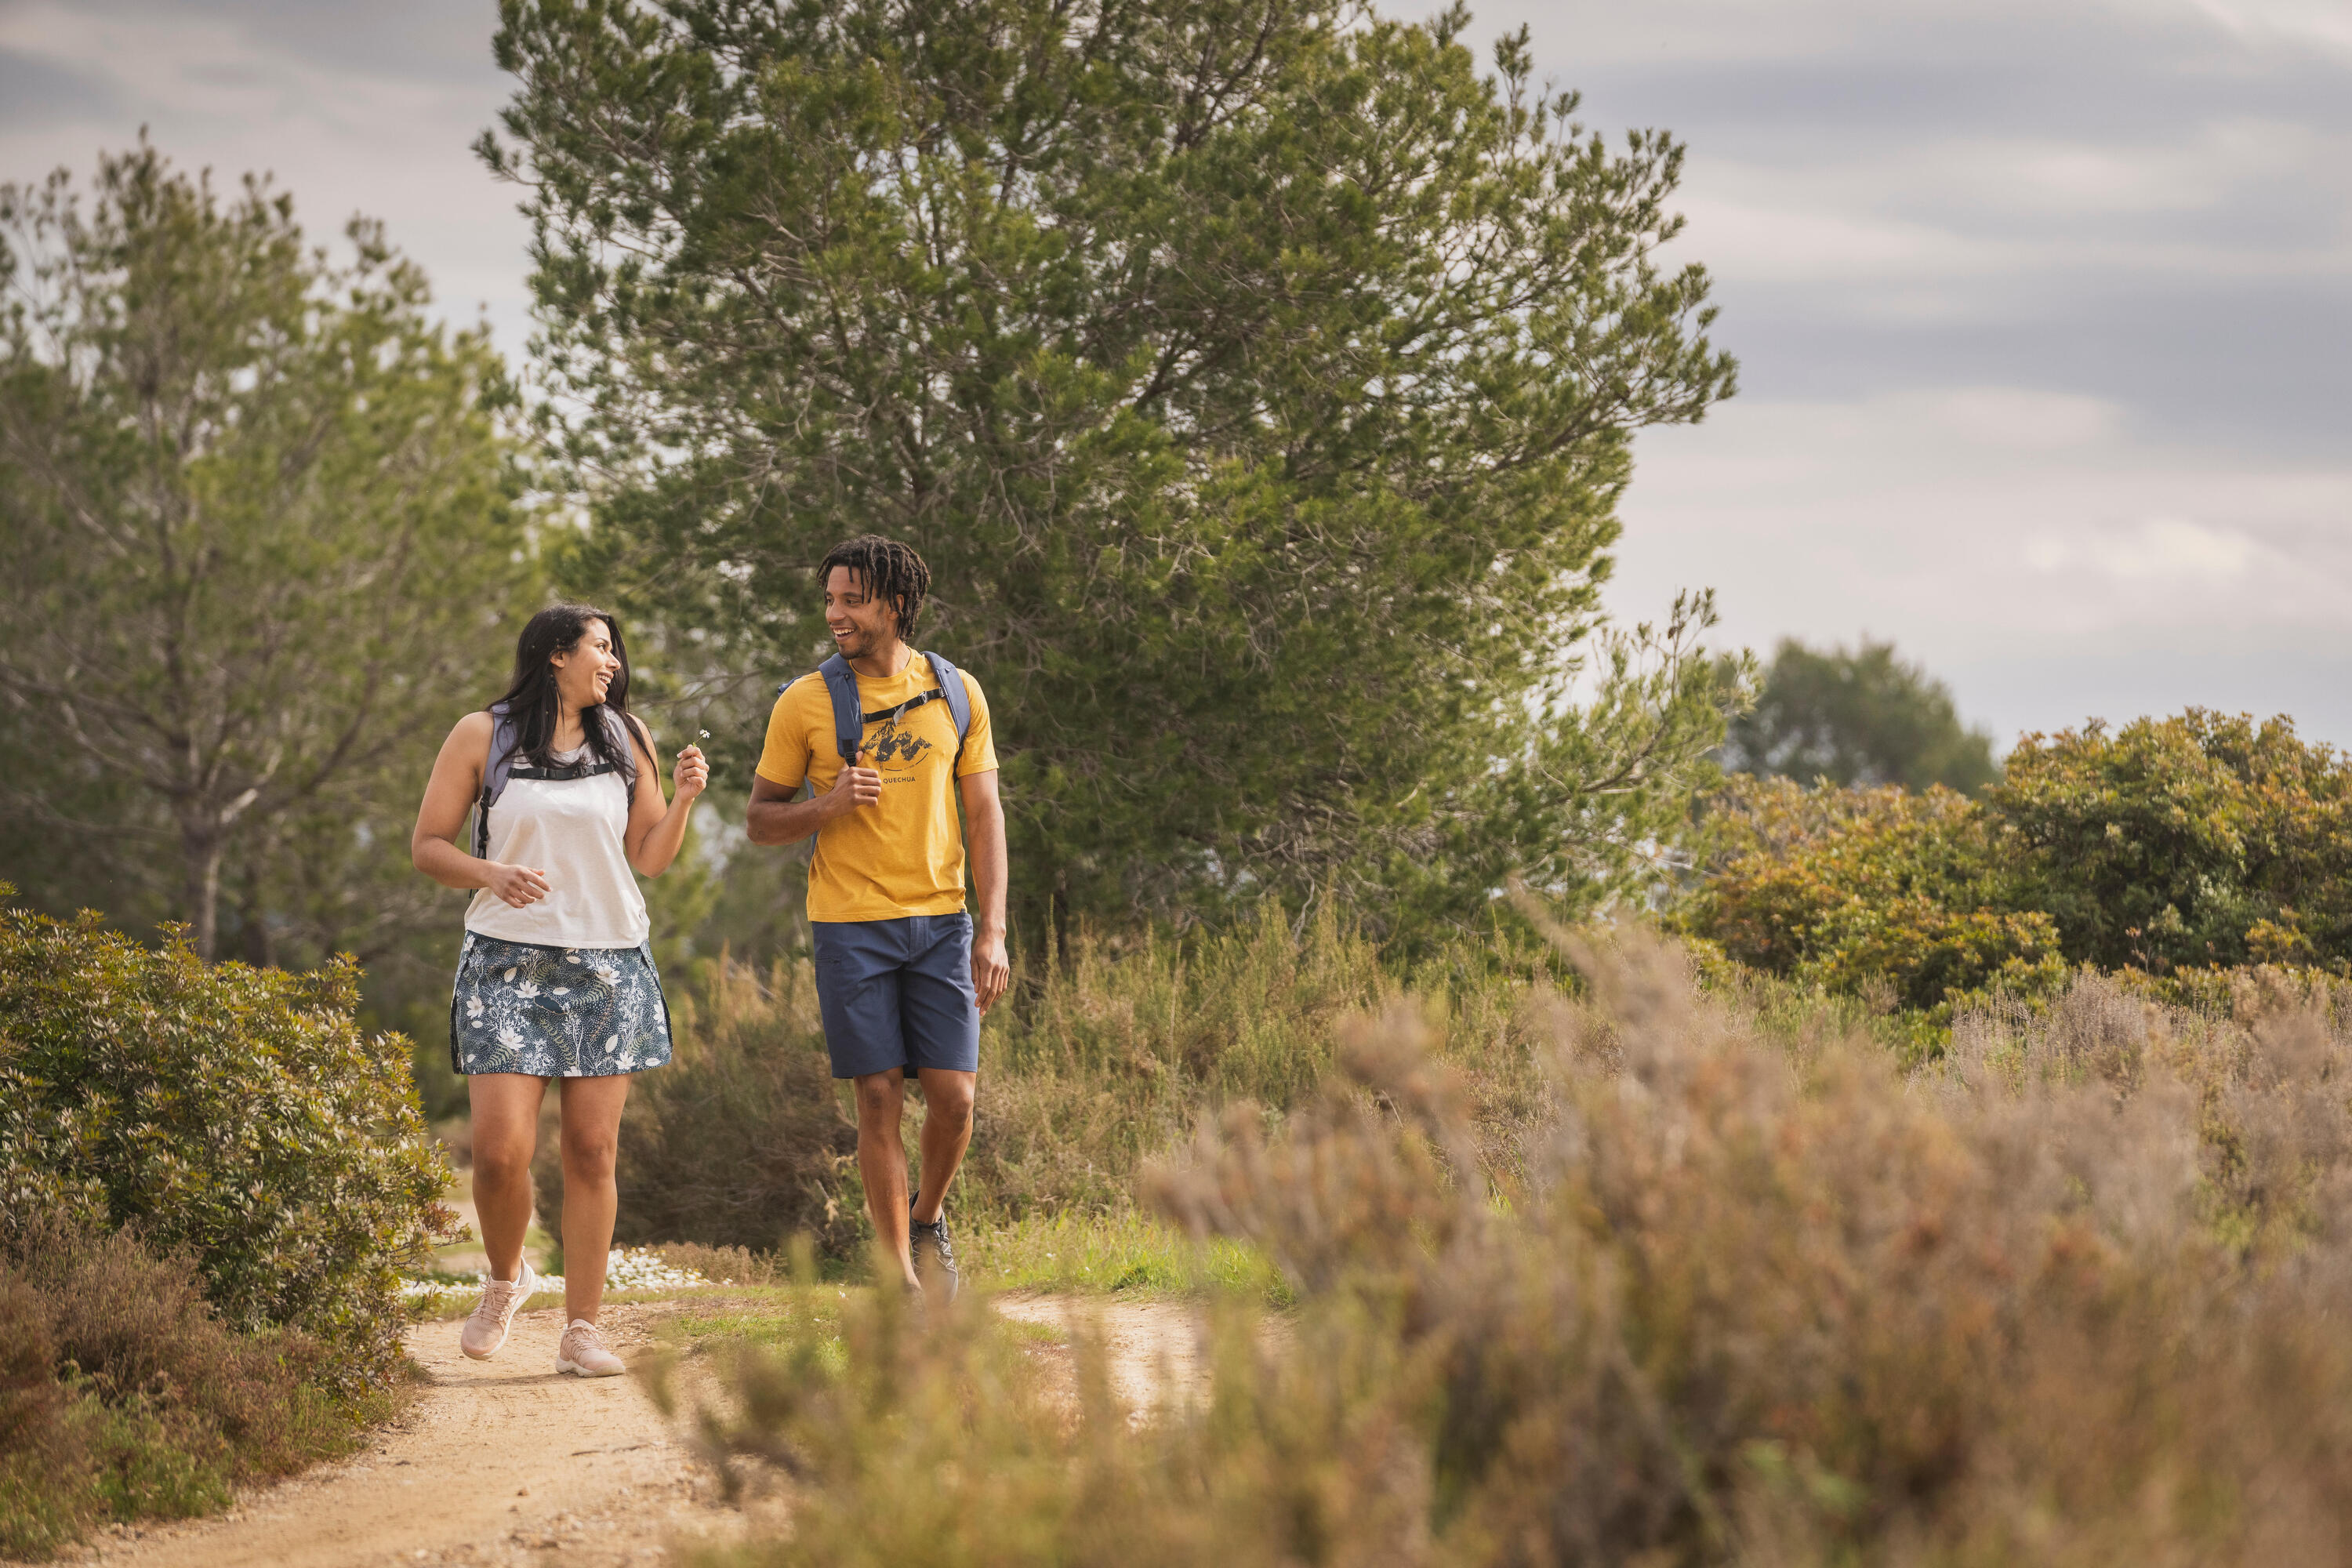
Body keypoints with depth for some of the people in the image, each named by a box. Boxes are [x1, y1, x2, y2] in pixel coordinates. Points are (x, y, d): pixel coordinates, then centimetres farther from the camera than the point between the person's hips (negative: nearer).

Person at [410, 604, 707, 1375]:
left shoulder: (624, 739, 12)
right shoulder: (482, 736, 3)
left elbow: (650, 857, 14)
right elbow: (428, 844, 4)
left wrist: (681, 801, -4)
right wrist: (490, 874, -15)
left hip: (610, 963, 3)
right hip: (509, 963, -3)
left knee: (592, 1150, -2)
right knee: (500, 1148, -12)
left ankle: (582, 1329, 5)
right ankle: (506, 1279, 17)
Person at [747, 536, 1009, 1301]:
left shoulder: (957, 693, 5)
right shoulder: (804, 704, 0)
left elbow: (985, 815, 6)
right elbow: (761, 821, 4)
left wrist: (993, 932, -1)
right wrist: (828, 807, -17)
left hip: (940, 921, 2)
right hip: (850, 927, -2)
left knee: (954, 1096, -3)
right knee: (879, 1099, -1)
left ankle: (928, 1217, 27)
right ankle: (900, 1282, 7)